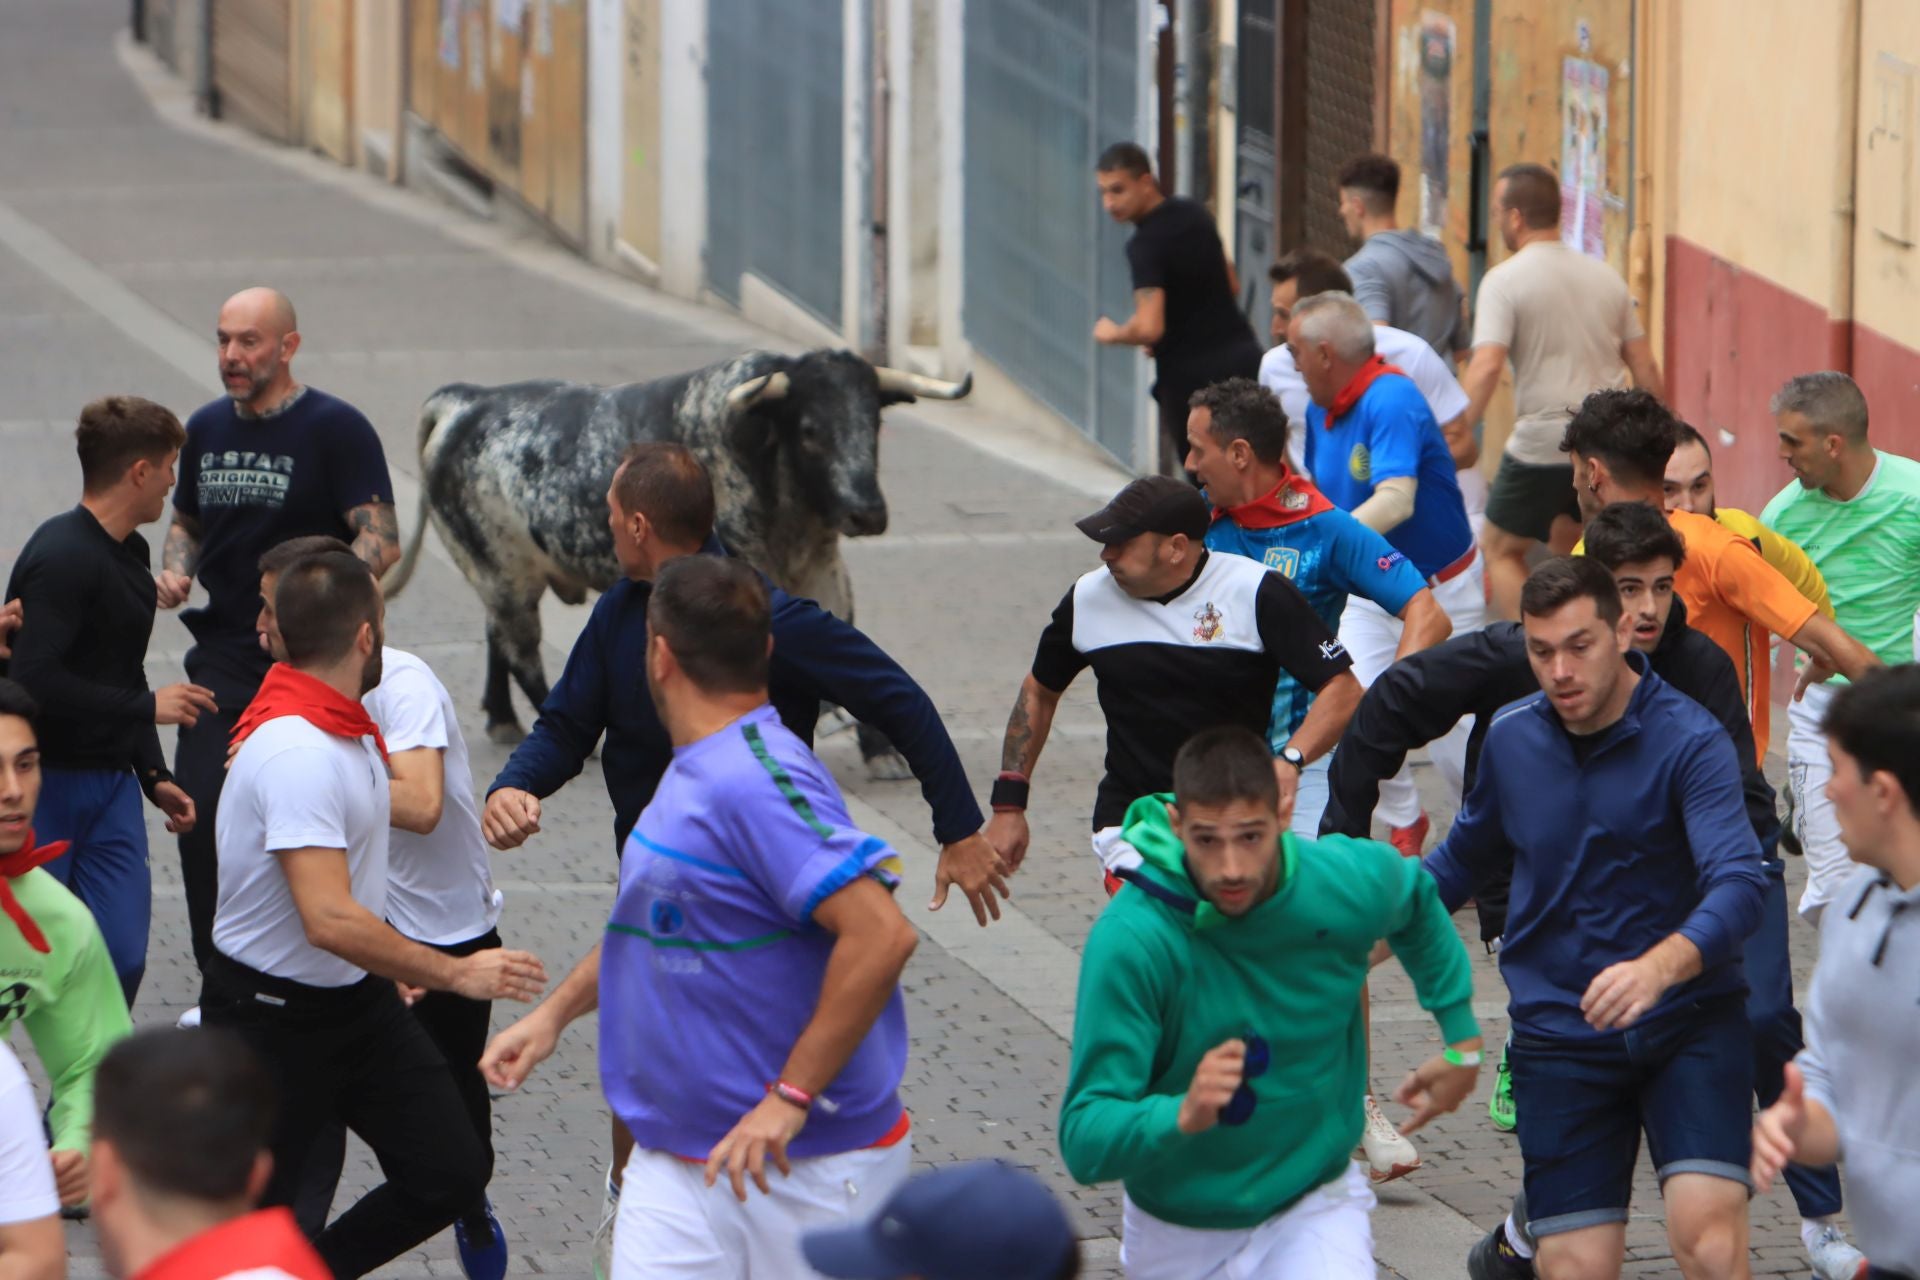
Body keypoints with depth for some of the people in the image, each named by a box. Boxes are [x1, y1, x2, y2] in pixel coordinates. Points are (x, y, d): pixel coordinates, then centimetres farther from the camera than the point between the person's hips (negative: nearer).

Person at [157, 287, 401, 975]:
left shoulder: (337, 428, -7)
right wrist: (176, 571, 5)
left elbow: (381, 540, -14)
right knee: (200, 812, -7)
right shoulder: (207, 428, 12)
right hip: (224, 654, 5)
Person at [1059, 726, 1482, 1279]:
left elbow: (1417, 898, 13)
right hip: (1176, 1228, -1)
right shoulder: (1130, 940, -26)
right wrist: (1183, 1115, -47)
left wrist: (1462, 1039, 12)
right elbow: (1084, 1141, -29)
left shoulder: (1349, 884, -15)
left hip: (1312, 1205, 1)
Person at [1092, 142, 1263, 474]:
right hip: (1243, 356, 7)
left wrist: (1111, 334, -7)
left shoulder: (1145, 244, -18)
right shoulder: (1196, 214, 7)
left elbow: (1148, 328, -26)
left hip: (1189, 374, -7)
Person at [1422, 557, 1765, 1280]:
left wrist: (1659, 968, -44)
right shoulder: (1510, 738, 4)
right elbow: (1466, 856, 25)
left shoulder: (1688, 739, -12)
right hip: (1557, 1037, 4)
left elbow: (1739, 881, -27)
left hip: (1688, 1021, -3)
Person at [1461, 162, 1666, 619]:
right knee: (1567, 547, 23)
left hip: (1541, 441, -6)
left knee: (1502, 550, 11)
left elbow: (1485, 369, -19)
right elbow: (1646, 369, 13)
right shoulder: (1605, 277, 12)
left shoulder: (1505, 280, -7)